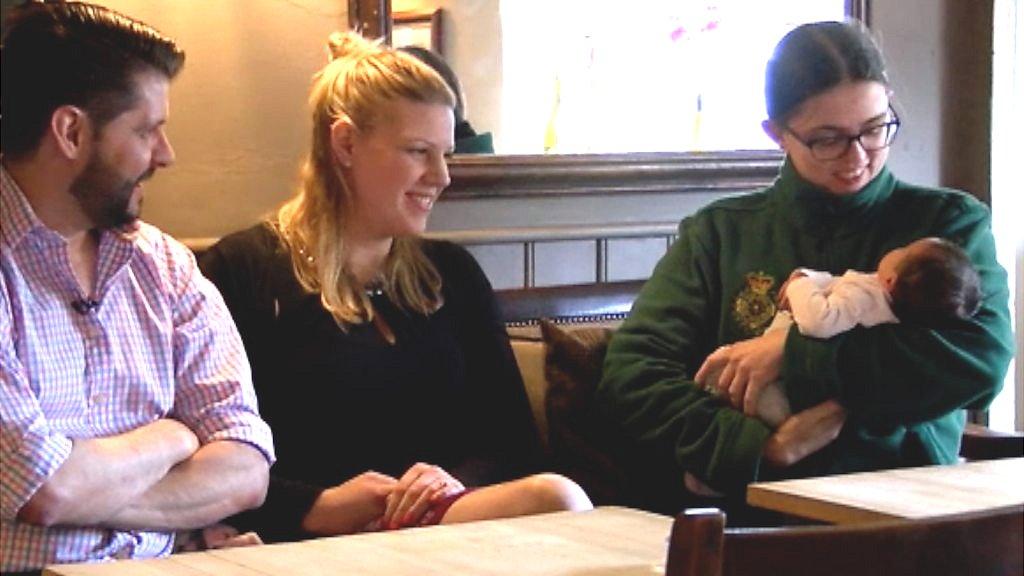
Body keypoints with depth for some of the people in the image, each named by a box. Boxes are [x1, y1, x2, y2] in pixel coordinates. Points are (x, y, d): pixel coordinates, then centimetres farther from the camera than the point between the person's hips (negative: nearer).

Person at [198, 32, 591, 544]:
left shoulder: (451, 273, 21)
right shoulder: (243, 269, 2)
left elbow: (511, 437, 15)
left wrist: (458, 480, -7)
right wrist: (319, 507, -18)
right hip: (310, 540, -5)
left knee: (558, 498, -30)